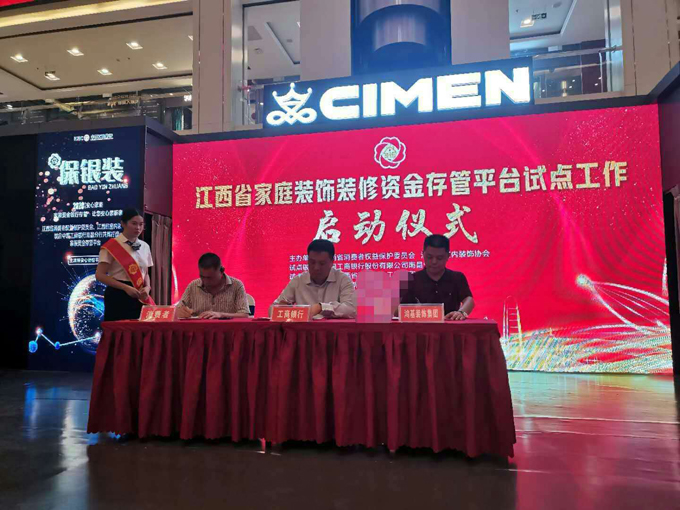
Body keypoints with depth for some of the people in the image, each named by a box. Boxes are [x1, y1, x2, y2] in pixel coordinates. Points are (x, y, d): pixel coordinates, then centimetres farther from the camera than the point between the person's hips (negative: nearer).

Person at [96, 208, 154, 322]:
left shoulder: (145, 247, 9)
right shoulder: (112, 246, -7)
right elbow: (100, 275, -11)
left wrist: (147, 287, -4)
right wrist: (126, 287, -19)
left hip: (138, 297, 5)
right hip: (118, 295, -5)